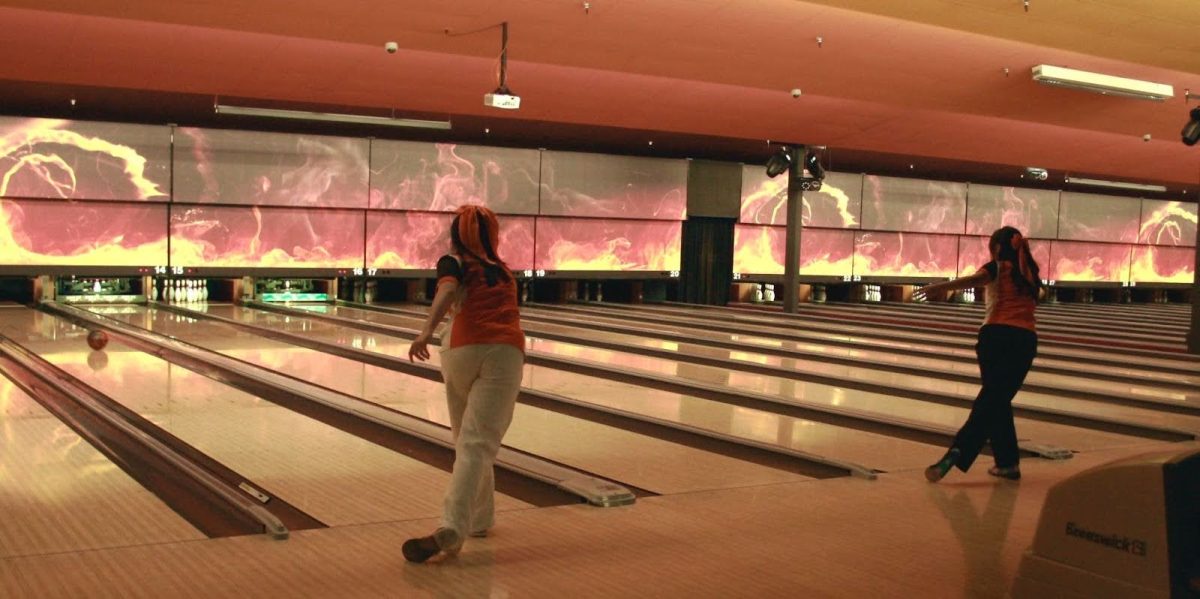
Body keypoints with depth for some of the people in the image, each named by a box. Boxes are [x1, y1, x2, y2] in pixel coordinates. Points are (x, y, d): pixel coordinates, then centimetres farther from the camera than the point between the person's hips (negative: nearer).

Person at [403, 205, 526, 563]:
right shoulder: (503, 271, 28)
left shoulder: (454, 263, 15)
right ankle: (451, 530, -23)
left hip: (464, 351, -1)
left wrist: (427, 331, -24)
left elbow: (448, 291, -9)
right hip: (507, 353, 1)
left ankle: (479, 518, 27)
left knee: (468, 441, 18)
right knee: (479, 444, -10)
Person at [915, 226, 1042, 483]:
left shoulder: (997, 267, 6)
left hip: (997, 335, -3)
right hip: (1025, 339, 4)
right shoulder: (1029, 272, 21)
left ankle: (1008, 461, -7)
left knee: (992, 399, 5)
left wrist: (942, 287, -33)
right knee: (1000, 399, 5)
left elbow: (976, 279, -18)